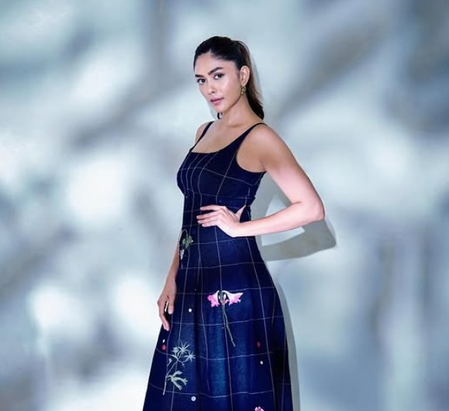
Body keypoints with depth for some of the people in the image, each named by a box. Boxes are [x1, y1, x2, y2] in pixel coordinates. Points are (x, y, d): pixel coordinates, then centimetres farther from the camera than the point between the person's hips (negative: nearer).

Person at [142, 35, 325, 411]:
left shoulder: (259, 138, -9)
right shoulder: (205, 132, 13)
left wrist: (240, 226, -12)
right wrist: (173, 279, 11)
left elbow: (312, 208, -16)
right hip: (193, 285, 7)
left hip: (236, 289, -7)